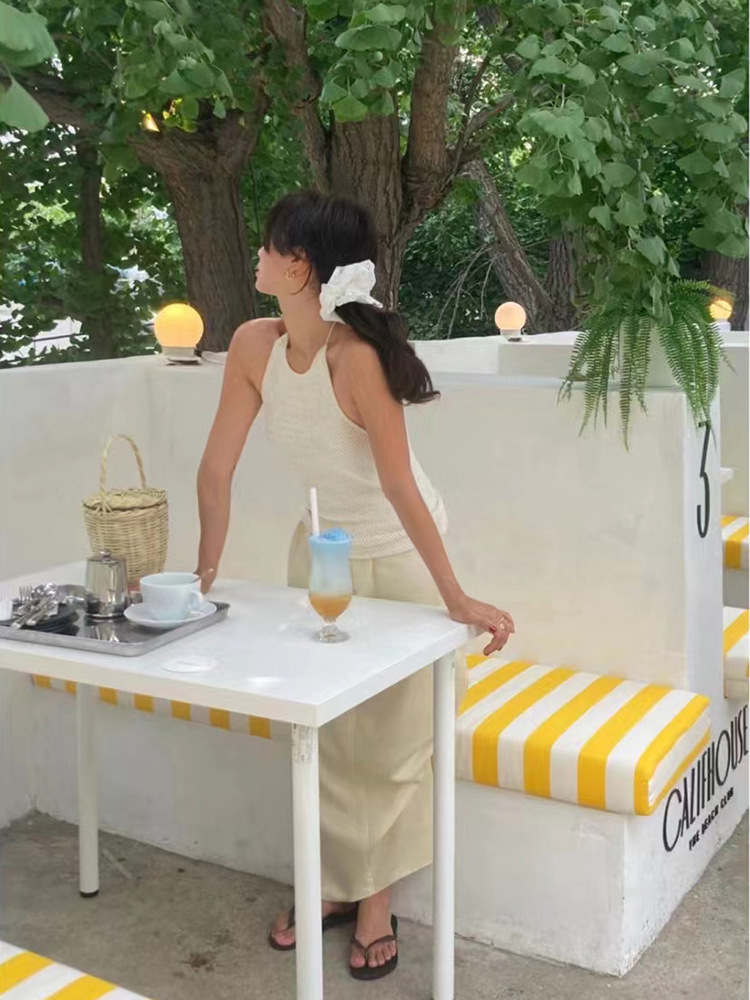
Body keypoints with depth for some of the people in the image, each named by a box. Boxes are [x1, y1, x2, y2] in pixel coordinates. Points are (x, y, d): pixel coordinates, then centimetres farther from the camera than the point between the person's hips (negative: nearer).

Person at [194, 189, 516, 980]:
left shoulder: (357, 355, -31)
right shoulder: (254, 344, -13)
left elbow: (398, 484, -32)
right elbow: (217, 468, -7)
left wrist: (456, 599, -30)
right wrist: (206, 573, -4)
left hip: (396, 554, -6)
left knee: (389, 736, 5)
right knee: (319, 729, 13)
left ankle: (376, 904, 23)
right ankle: (335, 886, 32)